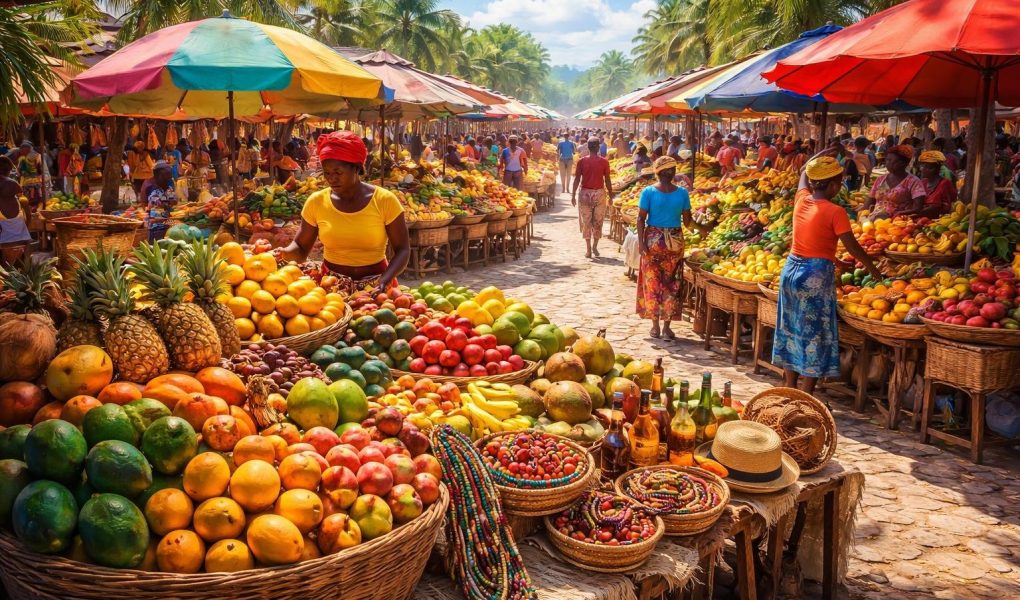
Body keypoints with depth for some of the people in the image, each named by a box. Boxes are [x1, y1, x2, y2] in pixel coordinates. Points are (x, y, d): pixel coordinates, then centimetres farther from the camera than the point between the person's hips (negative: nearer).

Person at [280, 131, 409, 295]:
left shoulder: (385, 201, -6)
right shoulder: (316, 202, 0)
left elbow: (402, 250, -4)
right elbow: (301, 247, 7)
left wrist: (384, 282, -19)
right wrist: (285, 253, -15)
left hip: (373, 287, -1)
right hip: (330, 285, 1)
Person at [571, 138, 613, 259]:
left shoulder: (582, 161, -4)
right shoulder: (604, 162, -4)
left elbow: (577, 179, -4)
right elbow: (607, 180, -2)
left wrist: (573, 195, 2)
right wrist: (610, 196, 7)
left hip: (585, 193, 0)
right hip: (599, 193, 0)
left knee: (586, 222, 6)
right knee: (598, 222, 13)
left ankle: (589, 250, 4)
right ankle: (595, 247, 18)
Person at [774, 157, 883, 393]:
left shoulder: (801, 199, 3)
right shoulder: (835, 212, -14)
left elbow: (804, 175, 24)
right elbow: (852, 247, -11)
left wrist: (818, 159, 33)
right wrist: (873, 269, 2)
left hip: (791, 269, 7)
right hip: (816, 275, -7)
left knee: (792, 330, 16)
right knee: (814, 336, 2)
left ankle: (789, 388, 25)